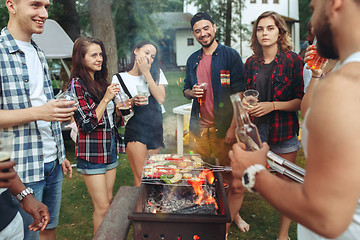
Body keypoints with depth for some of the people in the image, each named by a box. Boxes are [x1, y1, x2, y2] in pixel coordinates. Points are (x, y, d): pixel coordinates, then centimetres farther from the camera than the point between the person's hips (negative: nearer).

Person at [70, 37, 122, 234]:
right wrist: (106, 98, -19)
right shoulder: (77, 85, -13)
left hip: (109, 149, 8)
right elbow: (87, 124, -18)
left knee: (108, 200, 16)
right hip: (92, 153, -8)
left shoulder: (101, 82, 11)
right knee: (102, 207, 0)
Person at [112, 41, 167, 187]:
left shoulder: (156, 73, 10)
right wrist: (133, 102, -15)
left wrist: (146, 73, -7)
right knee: (141, 179, -7)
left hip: (156, 130, 3)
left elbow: (161, 99, -6)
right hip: (135, 132, -3)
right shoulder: (119, 78, 3)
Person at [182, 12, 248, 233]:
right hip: (199, 125, 5)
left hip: (223, 125, -4)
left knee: (230, 173, 4)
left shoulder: (230, 56, -5)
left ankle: (233, 213, 24)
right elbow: (186, 89, 22)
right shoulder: (193, 60, 12)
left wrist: (233, 127, -16)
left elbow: (239, 94, -9)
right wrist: (192, 92, -4)